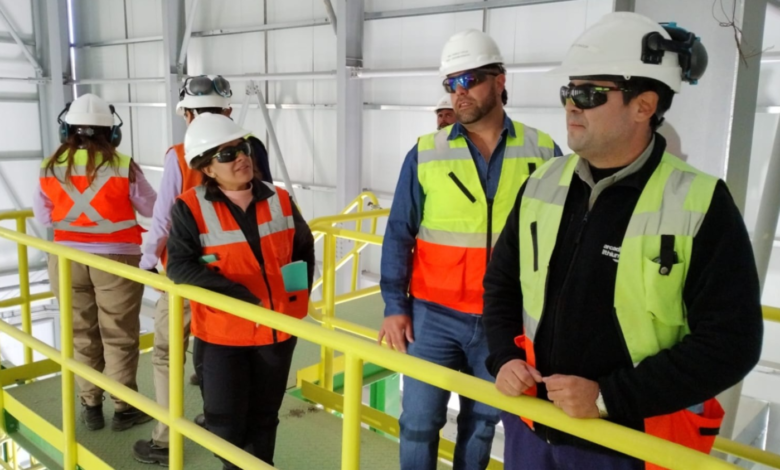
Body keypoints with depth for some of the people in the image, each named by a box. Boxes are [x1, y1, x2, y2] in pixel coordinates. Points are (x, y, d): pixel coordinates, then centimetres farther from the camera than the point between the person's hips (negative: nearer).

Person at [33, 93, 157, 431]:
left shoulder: (50, 168, -4)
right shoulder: (122, 167, -14)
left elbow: (42, 216, 5)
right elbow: (151, 207, -3)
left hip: (67, 261, 3)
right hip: (116, 261, -3)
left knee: (81, 336, 16)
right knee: (119, 337, 9)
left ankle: (90, 407, 25)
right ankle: (124, 409, 18)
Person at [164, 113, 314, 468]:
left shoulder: (279, 200, 1)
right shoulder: (191, 208, -11)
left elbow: (304, 248, 15)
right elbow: (179, 266, -19)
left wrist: (301, 294, 6)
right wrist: (237, 296, -27)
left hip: (277, 329, 3)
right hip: (222, 332, -3)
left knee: (263, 418, 17)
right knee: (226, 424, 5)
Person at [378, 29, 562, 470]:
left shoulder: (542, 152, -2)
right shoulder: (426, 153, -2)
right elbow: (399, 234, 0)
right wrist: (395, 306, -4)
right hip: (434, 314, 0)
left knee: (483, 422, 17)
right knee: (419, 420, 6)